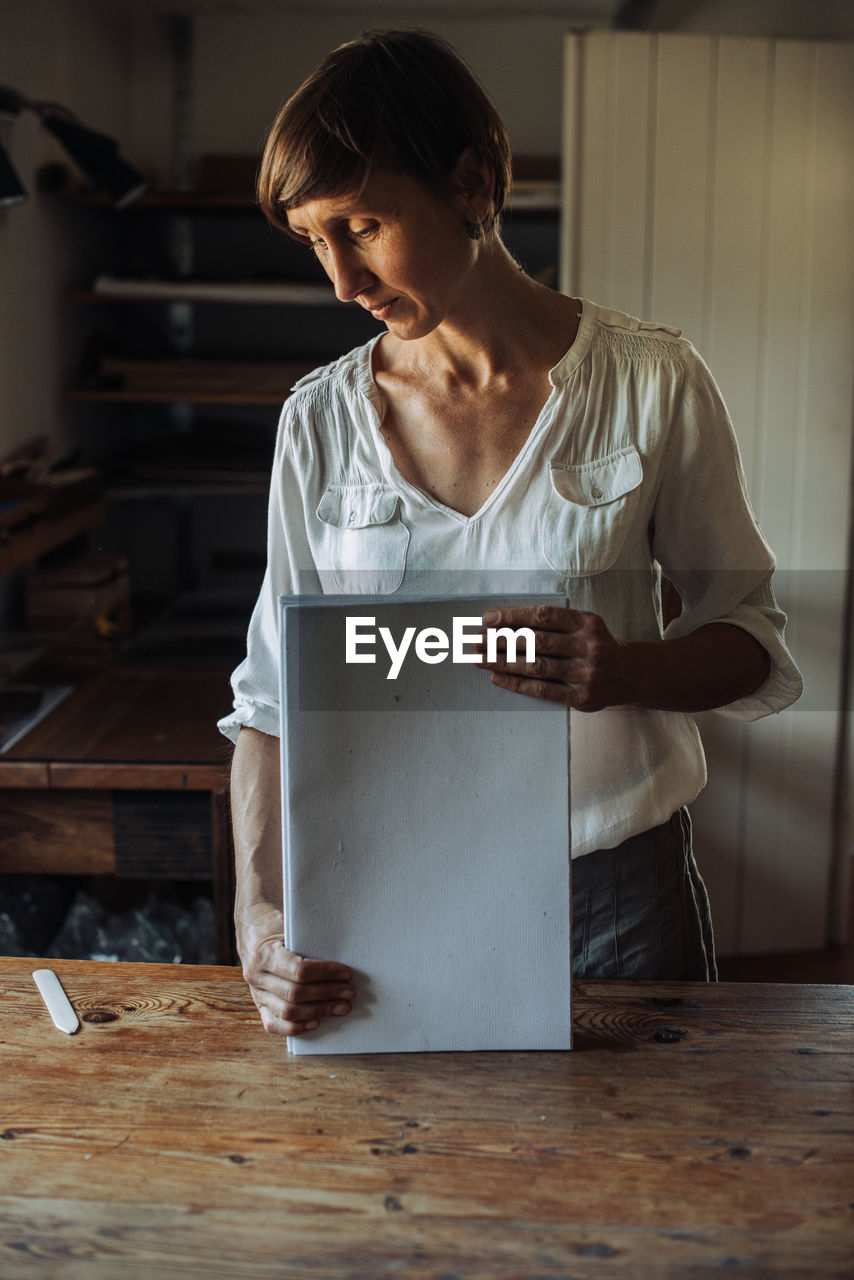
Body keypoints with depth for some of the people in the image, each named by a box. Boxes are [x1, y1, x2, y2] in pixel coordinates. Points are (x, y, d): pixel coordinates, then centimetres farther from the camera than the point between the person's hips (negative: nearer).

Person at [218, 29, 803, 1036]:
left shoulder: (650, 383, -10)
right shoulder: (321, 420, -4)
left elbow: (750, 635, -3)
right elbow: (276, 690, -2)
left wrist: (627, 669, -25)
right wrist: (257, 910, -15)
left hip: (616, 886, -1)